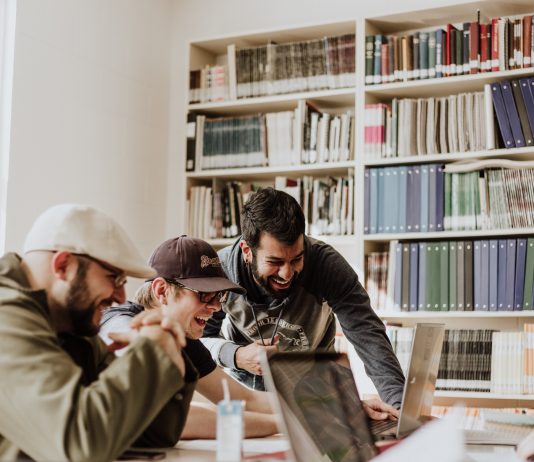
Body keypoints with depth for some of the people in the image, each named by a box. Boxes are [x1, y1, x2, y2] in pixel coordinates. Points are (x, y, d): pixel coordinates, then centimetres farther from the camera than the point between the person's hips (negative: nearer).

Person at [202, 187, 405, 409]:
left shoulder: (326, 263, -26)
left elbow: (368, 334, -31)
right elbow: (200, 338, -9)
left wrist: (400, 404, -45)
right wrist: (236, 356, -30)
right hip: (242, 382, 0)